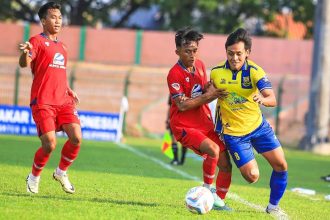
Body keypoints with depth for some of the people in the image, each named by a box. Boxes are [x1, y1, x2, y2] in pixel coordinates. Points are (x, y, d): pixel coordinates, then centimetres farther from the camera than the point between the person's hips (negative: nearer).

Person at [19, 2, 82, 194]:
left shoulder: (62, 47, 20)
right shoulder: (38, 41, -3)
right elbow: (25, 64, -20)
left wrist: (69, 91, 12)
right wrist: (25, 53, -43)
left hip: (63, 102, 6)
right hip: (43, 103, -6)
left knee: (76, 138, -11)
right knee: (50, 144, -14)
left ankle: (61, 172, 12)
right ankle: (34, 178, 12)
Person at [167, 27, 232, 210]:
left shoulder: (200, 65, 6)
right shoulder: (175, 74, -16)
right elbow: (182, 105, -20)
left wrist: (212, 91, -6)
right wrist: (207, 96, -22)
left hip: (205, 124, 7)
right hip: (184, 126, -7)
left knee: (226, 165, 2)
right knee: (213, 149, -31)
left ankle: (219, 201, 19)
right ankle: (207, 188, -12)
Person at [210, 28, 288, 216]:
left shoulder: (254, 71, -17)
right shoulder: (216, 73, -12)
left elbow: (272, 100, -29)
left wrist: (263, 99, -52)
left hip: (258, 125, 1)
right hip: (233, 132, -1)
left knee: (281, 165, -3)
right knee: (252, 176, -10)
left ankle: (273, 206, 17)